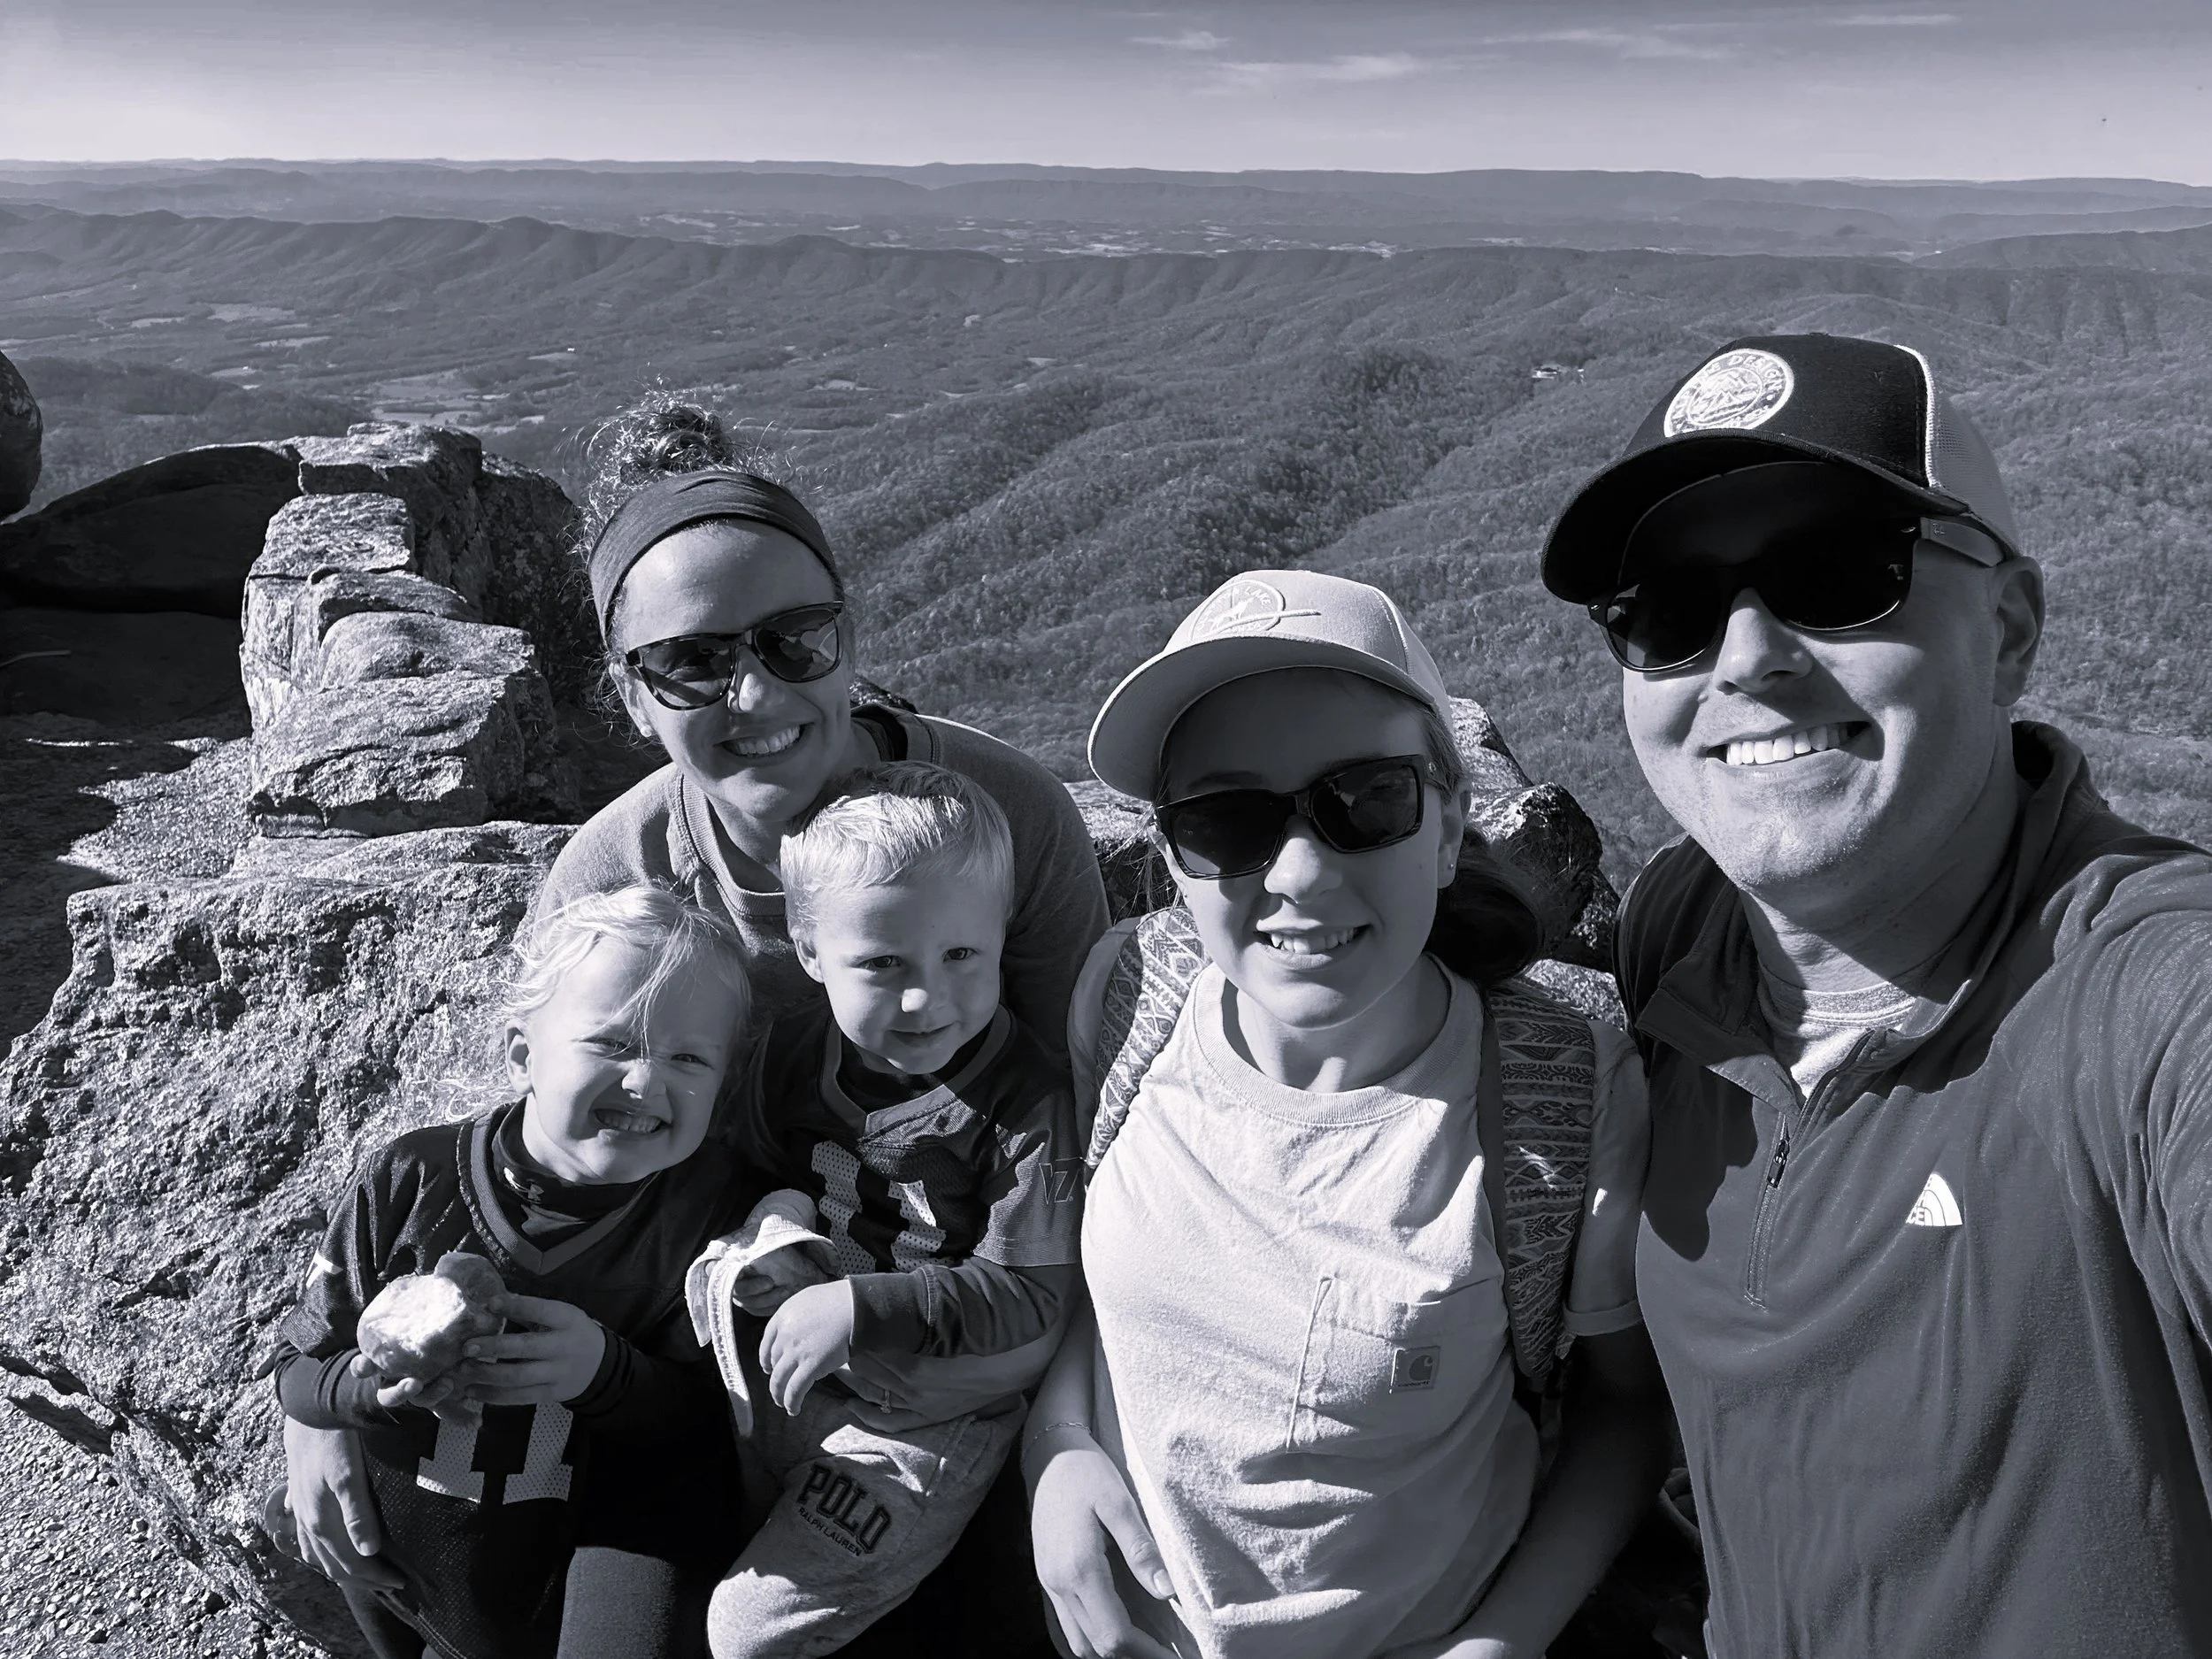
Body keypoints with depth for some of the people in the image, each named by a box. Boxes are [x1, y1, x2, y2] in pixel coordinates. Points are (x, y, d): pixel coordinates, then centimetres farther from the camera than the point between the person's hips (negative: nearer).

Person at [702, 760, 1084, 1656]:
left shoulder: (1028, 1101, -24)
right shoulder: (793, 1052, -8)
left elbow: (1026, 1292, -22)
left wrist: (860, 1309, -28)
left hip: (932, 1417, -5)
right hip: (796, 1379, 6)